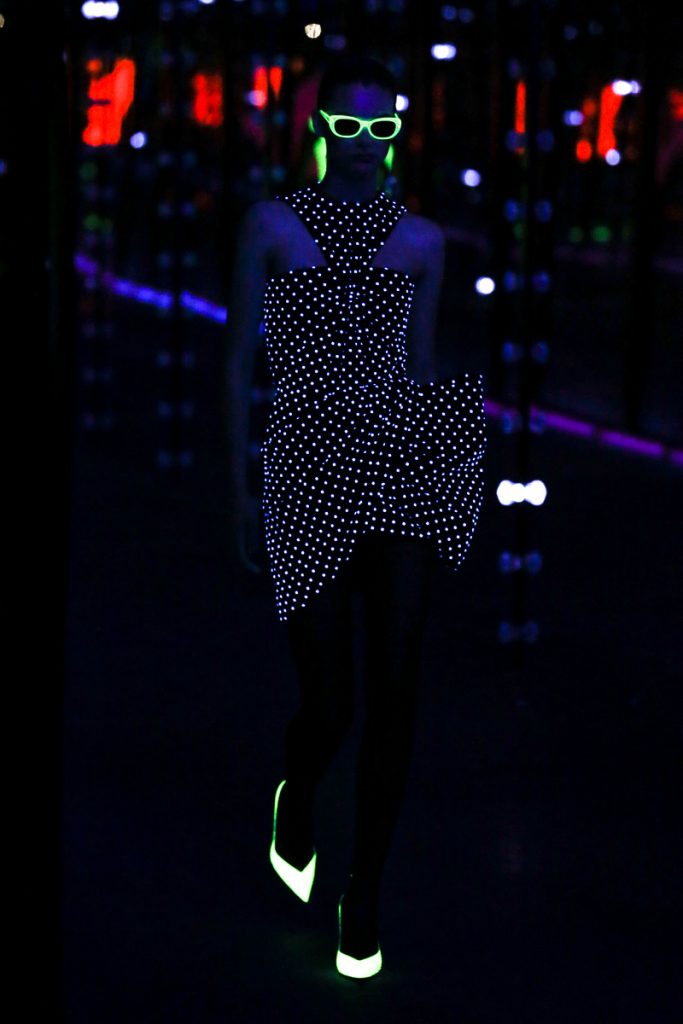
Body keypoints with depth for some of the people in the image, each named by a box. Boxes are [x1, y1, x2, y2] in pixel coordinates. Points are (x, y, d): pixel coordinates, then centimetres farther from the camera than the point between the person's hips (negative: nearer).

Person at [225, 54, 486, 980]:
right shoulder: (272, 227, 3)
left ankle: (365, 896, 14)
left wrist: (447, 458, 13)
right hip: (311, 476, -2)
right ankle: (296, 801, 35)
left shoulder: (421, 241, 10)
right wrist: (239, 488, 4)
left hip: (403, 474, 2)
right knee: (329, 709, -3)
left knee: (395, 694, -3)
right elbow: (240, 361, 5)